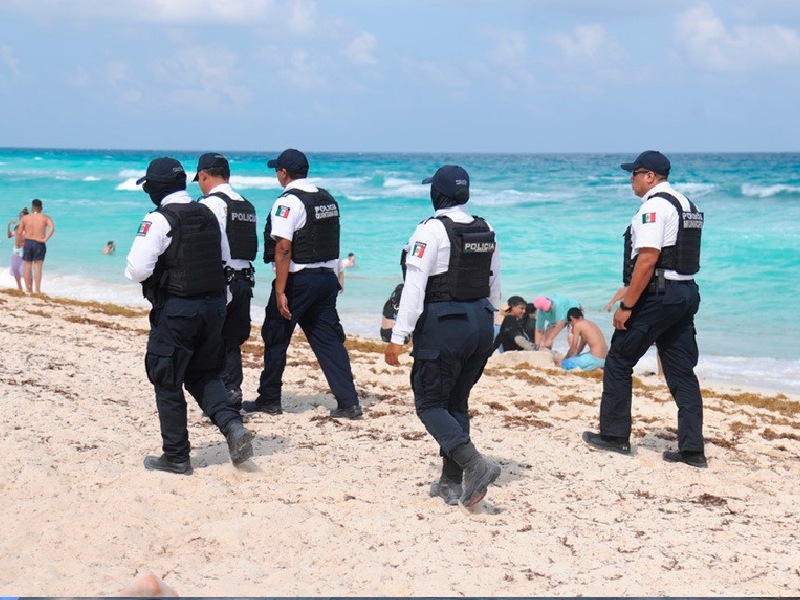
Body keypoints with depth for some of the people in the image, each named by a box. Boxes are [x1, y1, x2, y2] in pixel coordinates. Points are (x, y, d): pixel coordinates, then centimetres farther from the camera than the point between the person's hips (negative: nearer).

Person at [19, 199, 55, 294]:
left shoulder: (25, 218, 6)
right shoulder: (45, 218, 2)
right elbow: (52, 228, -16)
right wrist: (45, 239, -13)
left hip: (28, 243, 1)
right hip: (39, 244, -1)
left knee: (28, 267, 10)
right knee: (37, 267, -3)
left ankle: (29, 290, 13)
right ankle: (37, 290, -10)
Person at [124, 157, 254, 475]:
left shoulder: (159, 220, -14)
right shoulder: (208, 215, 8)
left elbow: (137, 270, -20)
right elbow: (225, 257, 20)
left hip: (176, 309, -6)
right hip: (214, 305, 7)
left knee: (167, 383, 6)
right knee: (204, 374, 20)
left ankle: (176, 457, 12)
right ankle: (233, 425, -3)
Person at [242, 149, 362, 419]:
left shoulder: (288, 202, -14)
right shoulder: (328, 199, 11)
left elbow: (283, 248, -20)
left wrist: (280, 291, -20)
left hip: (298, 280, -7)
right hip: (328, 277, 7)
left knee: (275, 339, 8)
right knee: (329, 340, 7)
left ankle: (269, 400, 18)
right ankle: (348, 403, 1)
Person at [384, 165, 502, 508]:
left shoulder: (432, 230, -13)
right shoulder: (486, 232, 9)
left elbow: (414, 287, -18)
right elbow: (495, 288, 16)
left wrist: (398, 337, -17)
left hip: (442, 325, -7)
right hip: (481, 324, 7)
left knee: (430, 404, 0)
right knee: (457, 403, 15)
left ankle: (475, 464, -19)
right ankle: (452, 483, 17)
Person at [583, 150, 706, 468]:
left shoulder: (654, 205, -13)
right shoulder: (686, 205, 16)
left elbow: (648, 259, -21)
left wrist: (627, 305, -19)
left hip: (656, 295, -9)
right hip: (686, 293, 9)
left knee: (618, 362, 5)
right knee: (682, 372, 9)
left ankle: (615, 435, 11)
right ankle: (692, 449, 7)